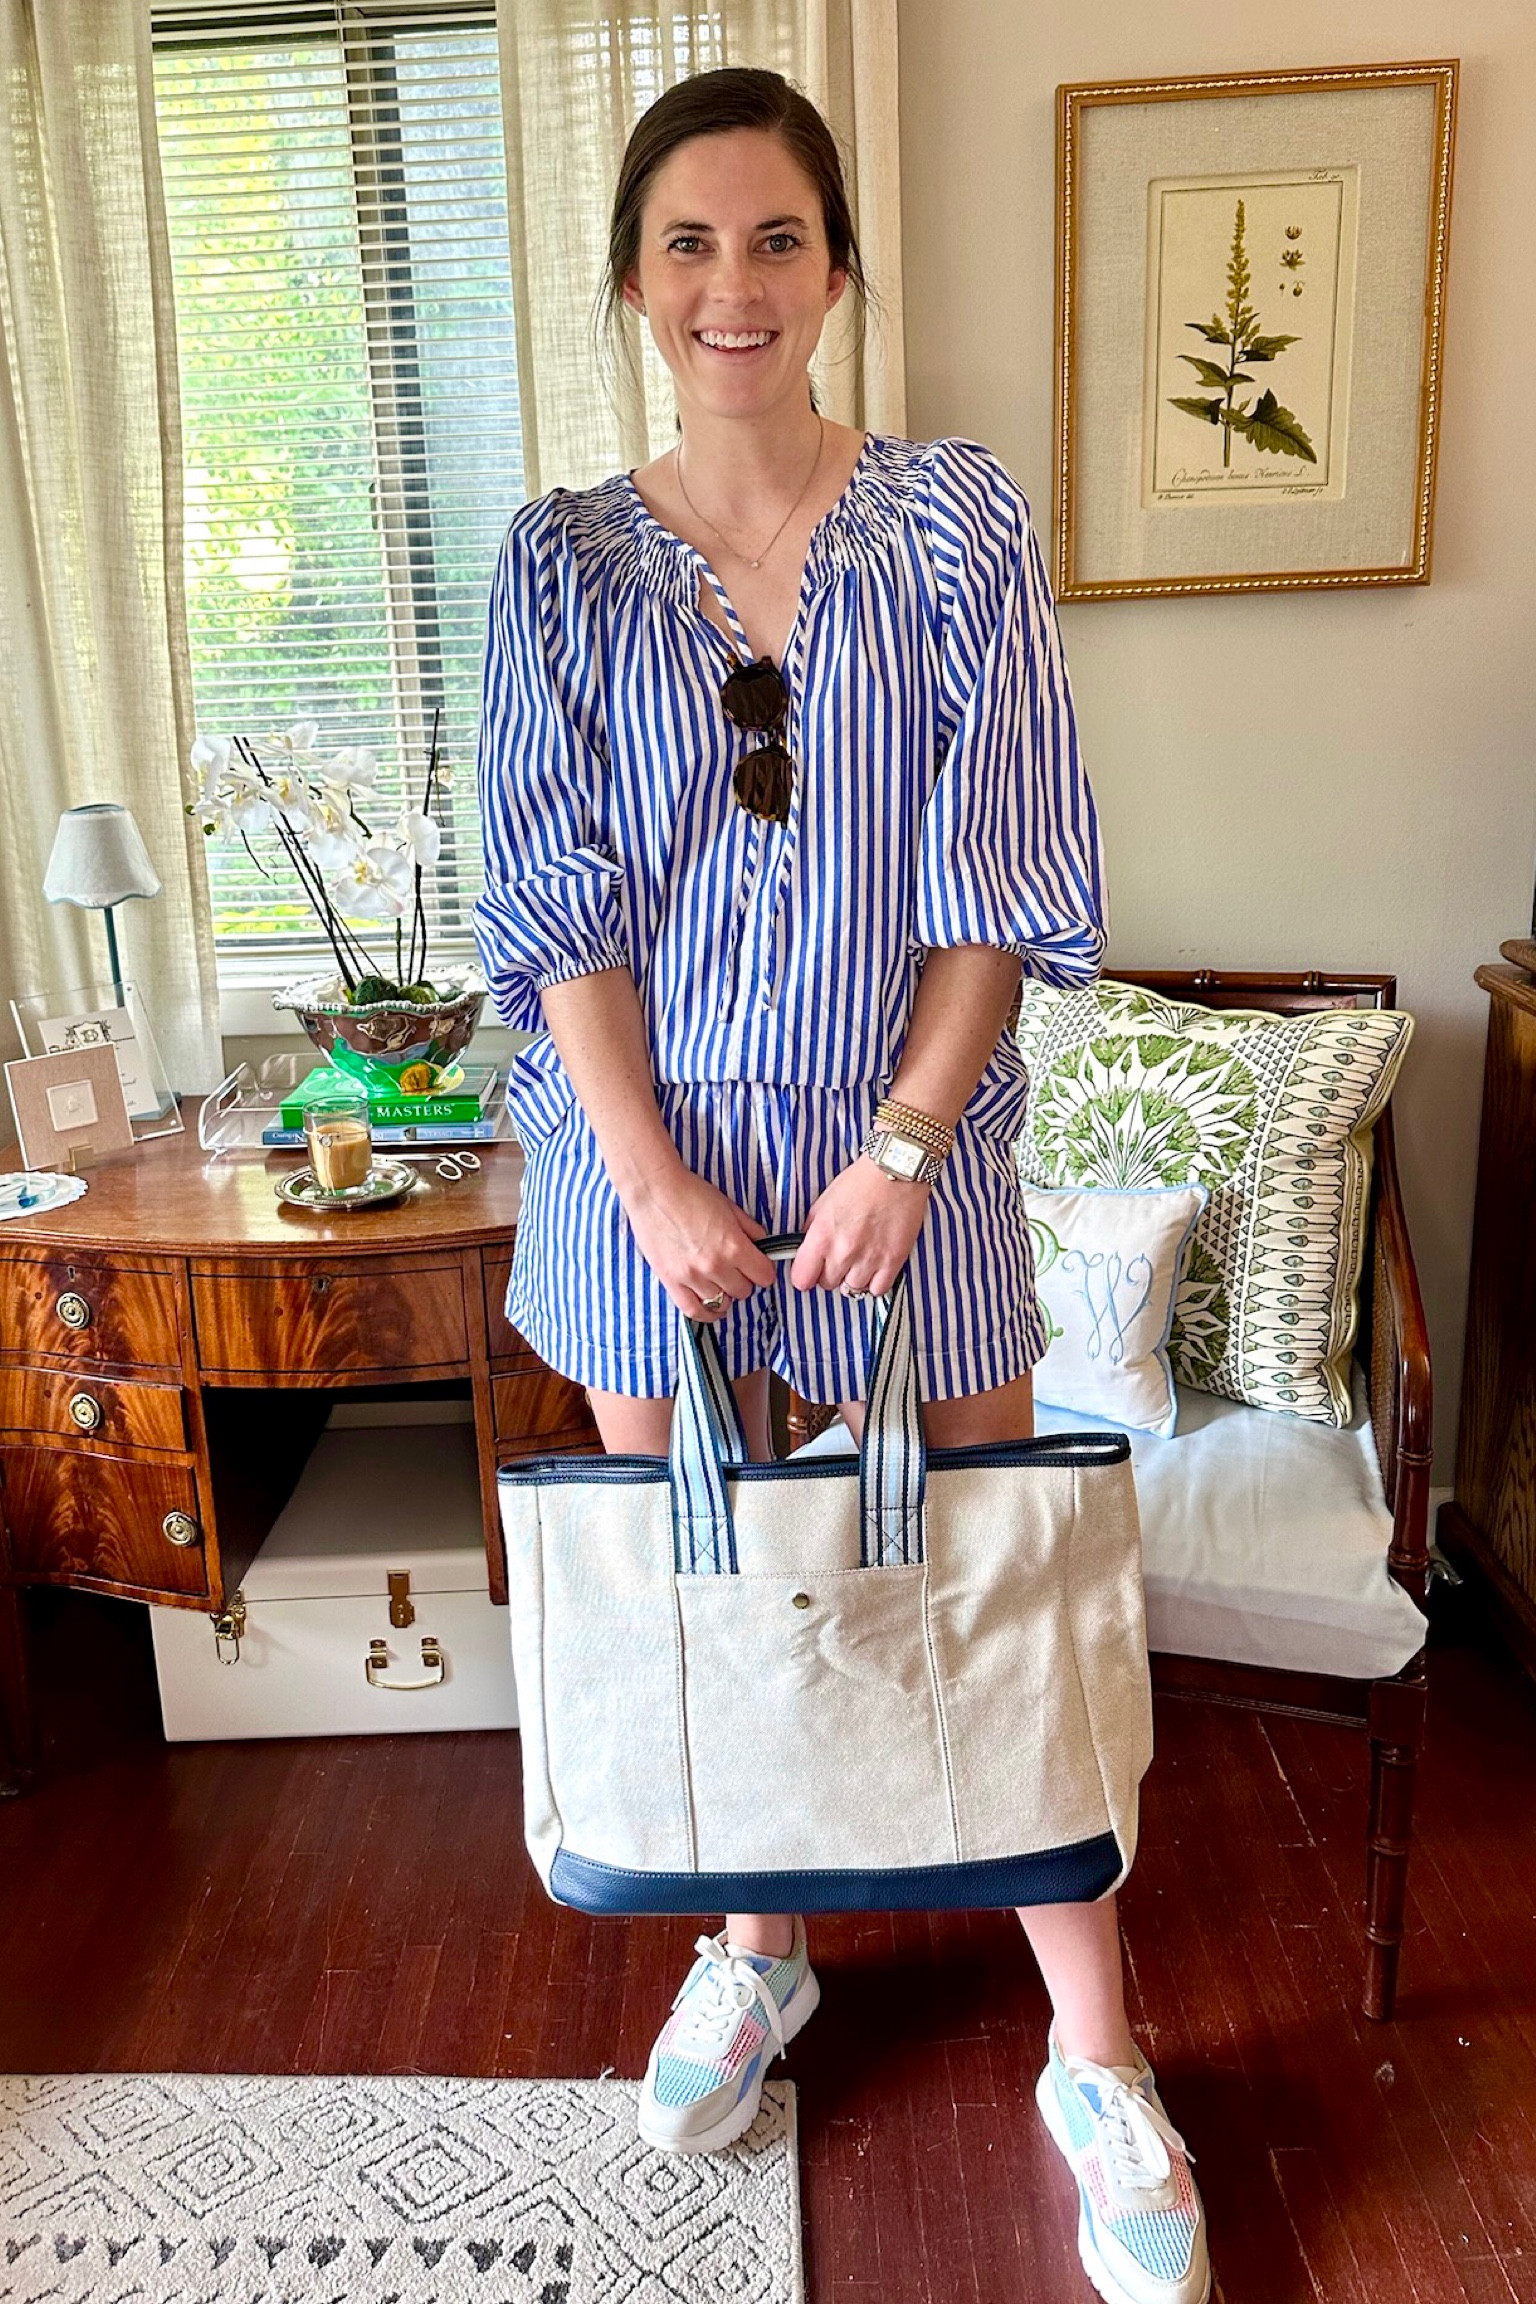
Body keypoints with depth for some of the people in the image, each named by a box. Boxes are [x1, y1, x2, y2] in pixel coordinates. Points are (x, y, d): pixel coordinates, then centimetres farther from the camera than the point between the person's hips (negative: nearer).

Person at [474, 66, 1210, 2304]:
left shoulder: (962, 524, 1)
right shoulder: (562, 565, 4)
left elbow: (1003, 877, -3)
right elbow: (559, 901, -1)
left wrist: (902, 1148, -12)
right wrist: (654, 1180, -10)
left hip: (903, 1137, -1)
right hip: (644, 1144, 2)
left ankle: (1099, 2061, 25)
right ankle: (759, 1951, 38)